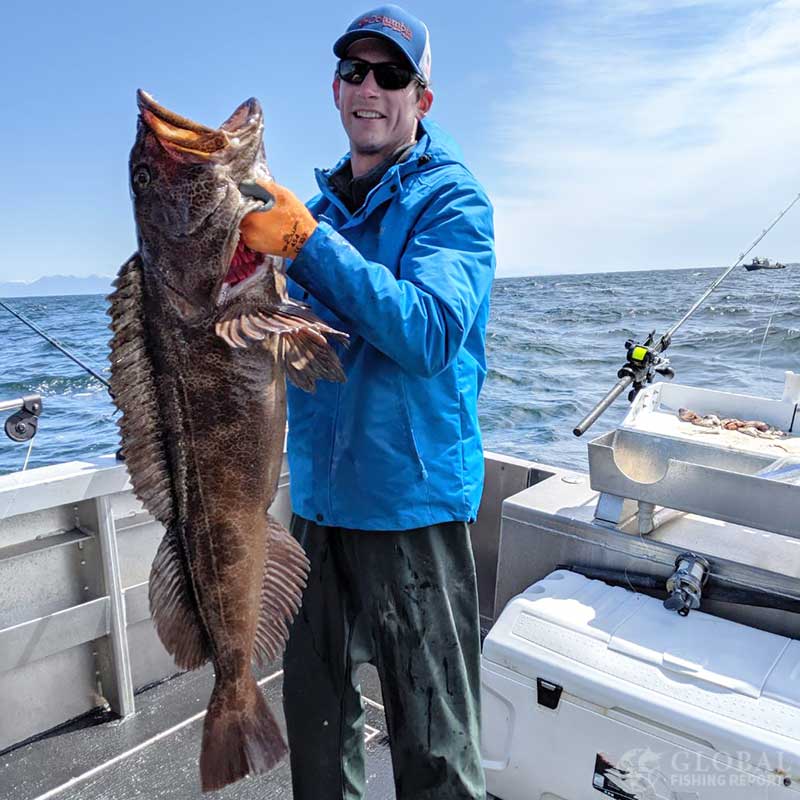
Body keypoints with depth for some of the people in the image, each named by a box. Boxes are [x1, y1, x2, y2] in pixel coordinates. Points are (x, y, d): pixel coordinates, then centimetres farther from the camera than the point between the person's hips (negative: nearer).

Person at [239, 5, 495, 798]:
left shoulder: (451, 199, -6)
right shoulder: (318, 205, 12)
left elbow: (429, 336, -23)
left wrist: (306, 239, -25)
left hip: (412, 502, -5)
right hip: (317, 497, 6)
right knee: (314, 711, 22)